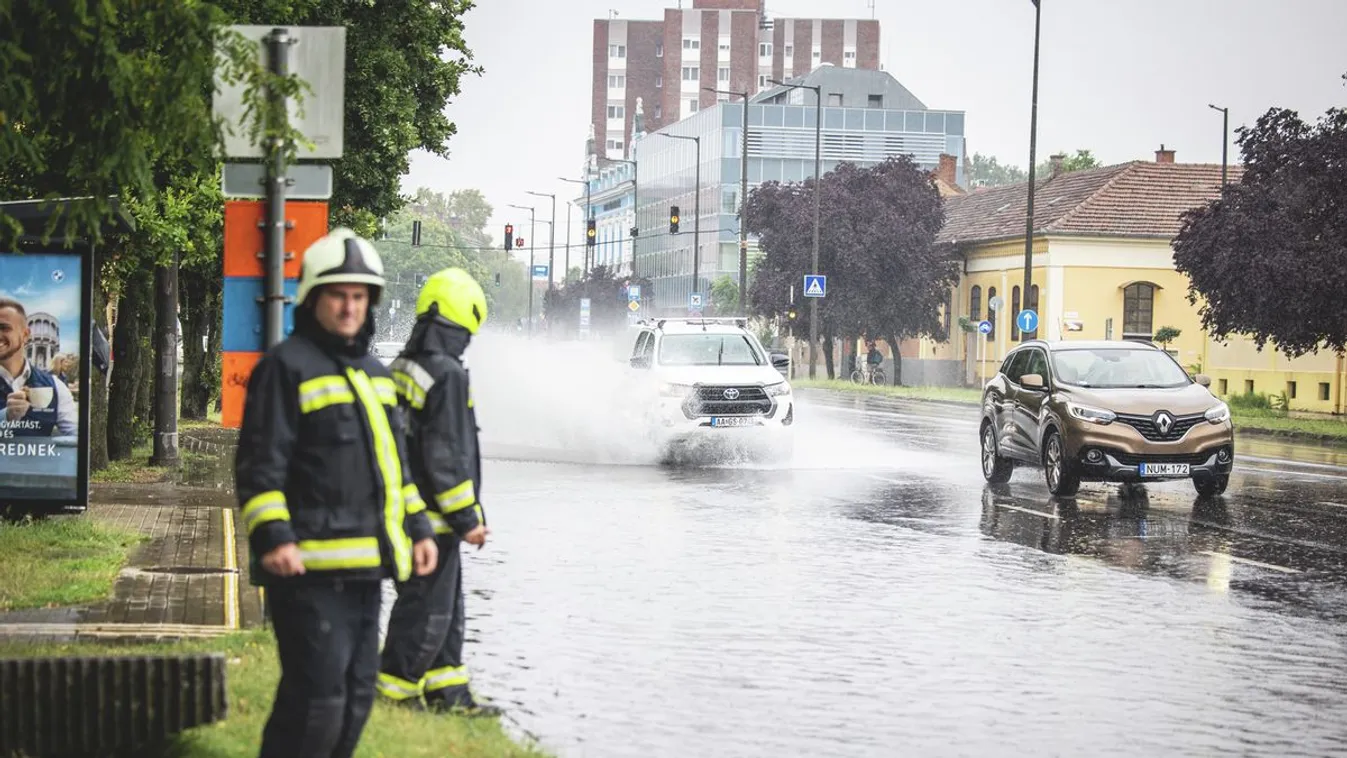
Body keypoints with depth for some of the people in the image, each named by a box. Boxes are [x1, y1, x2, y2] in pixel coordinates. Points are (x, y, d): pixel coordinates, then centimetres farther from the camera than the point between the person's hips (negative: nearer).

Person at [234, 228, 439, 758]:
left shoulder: (374, 373, 19)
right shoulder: (287, 366, -7)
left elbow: (394, 461, 27)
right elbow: (260, 463, -13)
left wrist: (418, 527, 20)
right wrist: (271, 536, -22)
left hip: (365, 567, 9)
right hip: (311, 568, -9)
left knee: (356, 694, 14)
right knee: (317, 696, -11)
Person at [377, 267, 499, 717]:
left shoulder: (402, 369, 10)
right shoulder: (448, 374, -19)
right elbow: (447, 455, -21)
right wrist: (466, 517, -15)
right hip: (435, 513, -10)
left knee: (447, 607, 17)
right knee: (428, 607, 0)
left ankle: (447, 690, 23)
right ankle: (396, 688, 5)